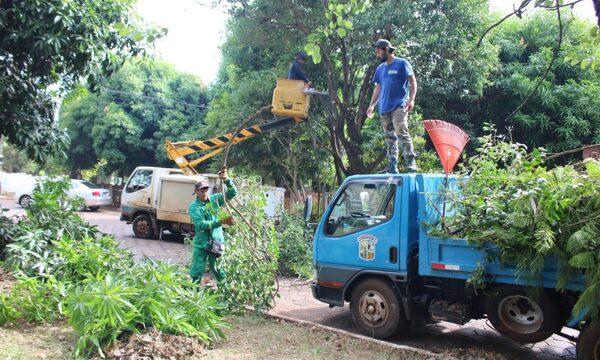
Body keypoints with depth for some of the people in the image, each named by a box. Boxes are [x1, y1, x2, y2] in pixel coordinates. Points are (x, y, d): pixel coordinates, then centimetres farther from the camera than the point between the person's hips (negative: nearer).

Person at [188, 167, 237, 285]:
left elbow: (232, 193, -1)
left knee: (219, 271, 11)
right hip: (201, 244, -2)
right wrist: (221, 222, -30)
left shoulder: (214, 199, 3)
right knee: (197, 272, -1)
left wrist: (226, 180, -19)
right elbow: (201, 224, -21)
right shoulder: (194, 206, -8)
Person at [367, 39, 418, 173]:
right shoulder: (380, 68, 19)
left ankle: (411, 163, -17)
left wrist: (411, 99, -15)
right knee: (389, 137, 7)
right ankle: (392, 166, 11)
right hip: (384, 108, 6)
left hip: (399, 106, -6)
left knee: (402, 133, -17)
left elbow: (412, 82, -3)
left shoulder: (401, 63, 1)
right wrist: (372, 105, 14)